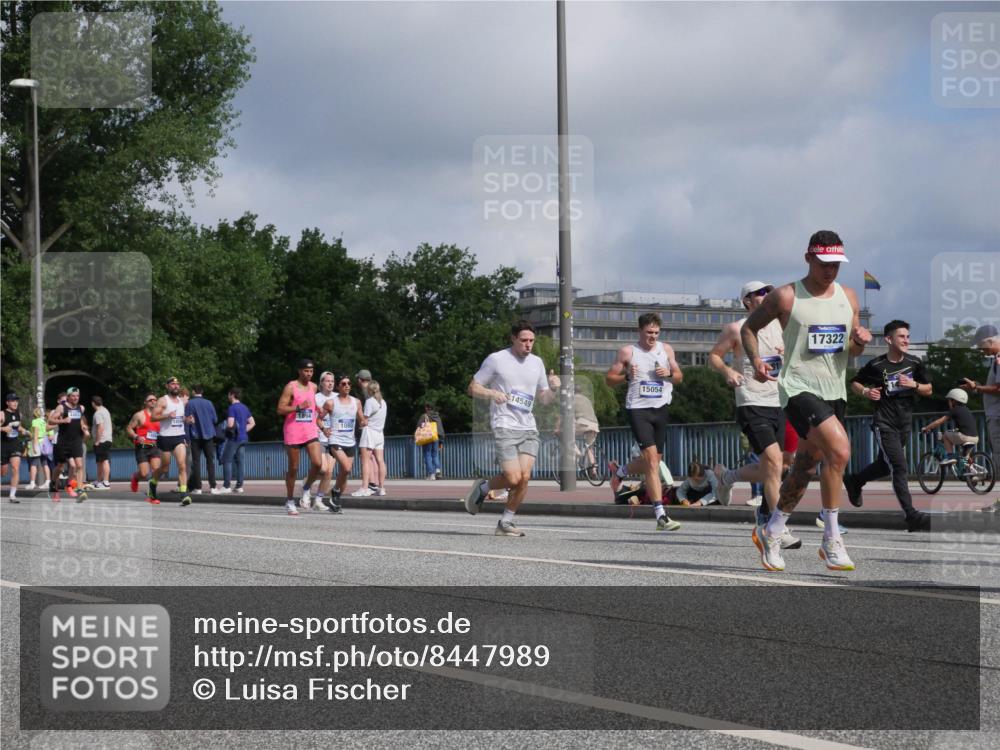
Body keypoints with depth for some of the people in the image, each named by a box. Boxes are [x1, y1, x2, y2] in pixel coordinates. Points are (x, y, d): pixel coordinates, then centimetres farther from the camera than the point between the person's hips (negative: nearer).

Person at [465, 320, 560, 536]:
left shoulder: (536, 362, 14)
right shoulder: (496, 359, -2)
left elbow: (544, 399, 21)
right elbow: (473, 388, 2)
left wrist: (552, 389, -2)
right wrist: (492, 393, -18)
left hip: (528, 429, 5)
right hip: (504, 427, -5)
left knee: (524, 477, -8)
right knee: (513, 478, -16)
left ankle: (506, 522, 6)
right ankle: (482, 488, 14)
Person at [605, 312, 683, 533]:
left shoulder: (666, 349, 10)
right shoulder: (628, 352, -1)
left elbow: (679, 377, 16)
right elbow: (609, 379, 4)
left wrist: (669, 373, -6)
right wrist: (626, 376, -15)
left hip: (660, 409, 5)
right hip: (638, 409, -5)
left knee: (655, 460, 14)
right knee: (651, 458, -15)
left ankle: (620, 471, 45)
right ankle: (661, 516, -18)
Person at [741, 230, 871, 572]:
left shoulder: (848, 297, 9)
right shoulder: (785, 297, -6)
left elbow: (850, 351, 17)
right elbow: (748, 328, 5)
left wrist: (860, 341, -6)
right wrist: (756, 360, -12)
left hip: (835, 391, 6)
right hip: (799, 387, -6)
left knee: (805, 469, 14)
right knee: (840, 450, -25)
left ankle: (771, 533, 33)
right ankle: (831, 540, -16)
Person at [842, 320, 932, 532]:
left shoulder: (914, 363, 2)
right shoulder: (876, 365, -9)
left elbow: (928, 389, 9)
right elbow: (854, 382, 5)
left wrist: (914, 384, -11)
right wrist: (865, 392, -16)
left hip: (905, 423, 6)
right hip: (884, 424, -6)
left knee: (884, 465, 19)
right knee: (899, 467, -15)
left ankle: (854, 481, 48)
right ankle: (911, 515, -19)